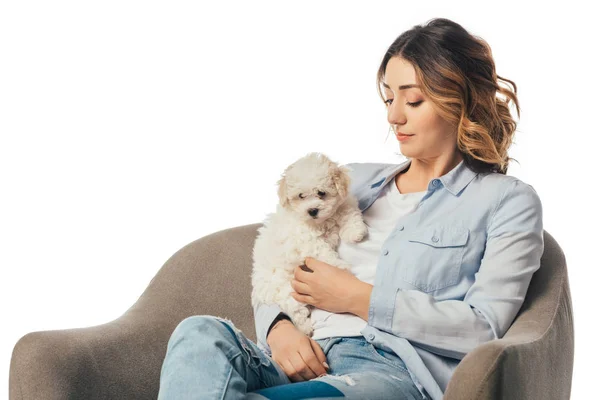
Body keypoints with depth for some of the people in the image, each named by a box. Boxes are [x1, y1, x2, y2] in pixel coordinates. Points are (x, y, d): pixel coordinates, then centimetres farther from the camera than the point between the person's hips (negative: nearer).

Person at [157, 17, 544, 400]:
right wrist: (278, 326, -2)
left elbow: (485, 328, -2)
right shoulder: (356, 180, 27)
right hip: (306, 359, 6)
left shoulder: (508, 201, 12)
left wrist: (360, 299, -4)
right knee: (201, 334, -31)